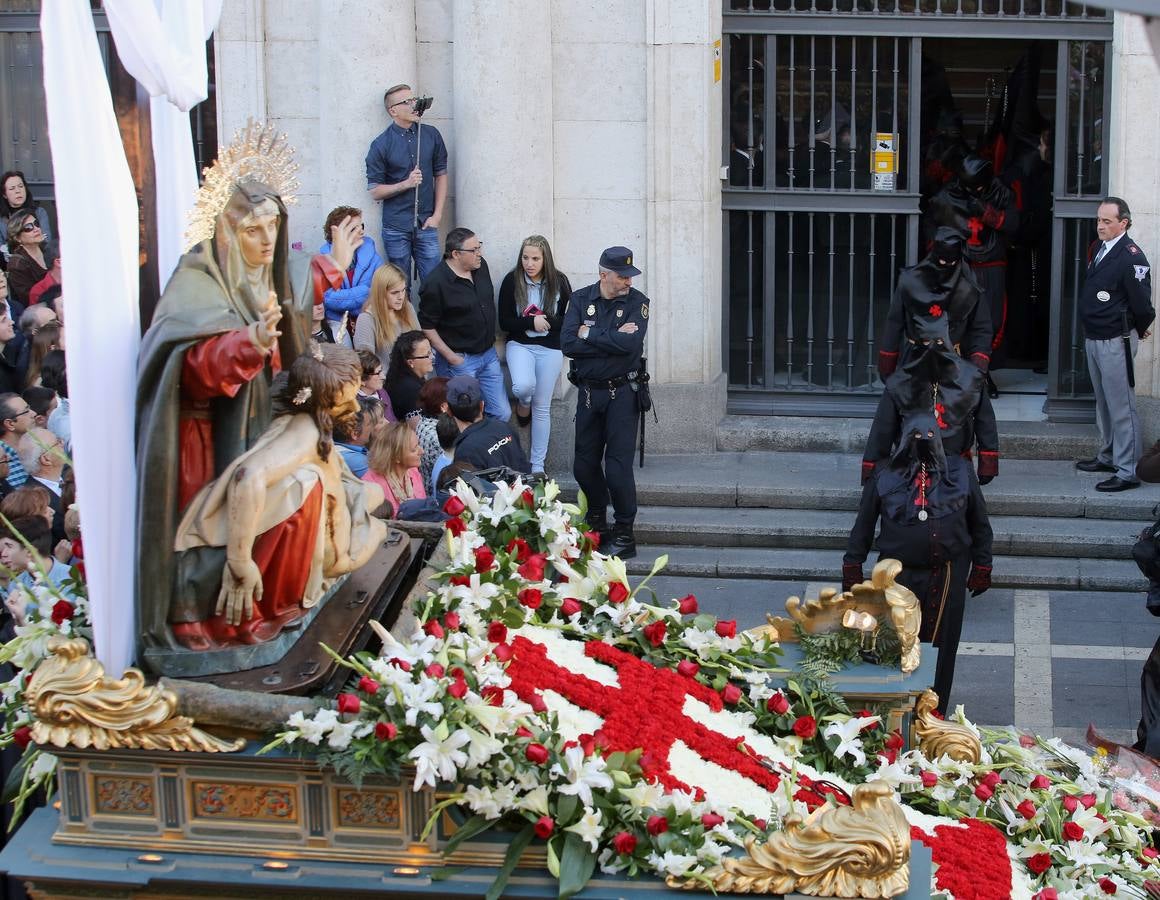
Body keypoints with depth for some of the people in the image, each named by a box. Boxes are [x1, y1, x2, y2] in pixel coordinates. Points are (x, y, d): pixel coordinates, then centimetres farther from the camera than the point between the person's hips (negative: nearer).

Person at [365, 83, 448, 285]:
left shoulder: (431, 135, 5)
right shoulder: (381, 145, -4)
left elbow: (441, 175, 10)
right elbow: (375, 191, -2)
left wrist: (437, 215, 2)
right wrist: (406, 184, -15)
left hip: (426, 225, 2)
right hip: (396, 229, -2)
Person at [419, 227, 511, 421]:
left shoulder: (481, 266, 2)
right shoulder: (436, 283, -20)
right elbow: (426, 326, -15)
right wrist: (451, 357, -14)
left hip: (488, 354, 7)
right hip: (460, 360, -7)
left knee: (502, 413, 8)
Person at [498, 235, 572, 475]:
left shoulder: (559, 282, -4)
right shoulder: (512, 281, -7)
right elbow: (504, 322, -6)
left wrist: (545, 321, -18)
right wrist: (532, 322, -20)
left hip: (550, 349, 1)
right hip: (520, 345, -1)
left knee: (542, 408, 6)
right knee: (523, 386, -30)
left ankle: (538, 465, 16)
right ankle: (523, 405, 10)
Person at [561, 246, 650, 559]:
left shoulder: (636, 301, -5)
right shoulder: (581, 299, 2)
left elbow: (630, 343, -22)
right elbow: (567, 343, -11)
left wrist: (590, 335, -12)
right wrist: (612, 339, -16)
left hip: (622, 392, -3)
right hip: (588, 391, 3)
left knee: (618, 465, -7)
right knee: (584, 465, 9)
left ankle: (624, 535, 4)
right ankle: (597, 522, 30)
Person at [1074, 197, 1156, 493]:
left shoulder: (1131, 256, -19)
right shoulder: (1097, 249, 7)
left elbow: (1142, 303, -18)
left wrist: (1140, 330, -2)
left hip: (1116, 342, -9)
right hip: (1093, 339, 9)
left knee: (1121, 408, -5)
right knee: (1103, 404, 21)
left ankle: (1127, 472, -2)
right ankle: (1107, 456, 36)